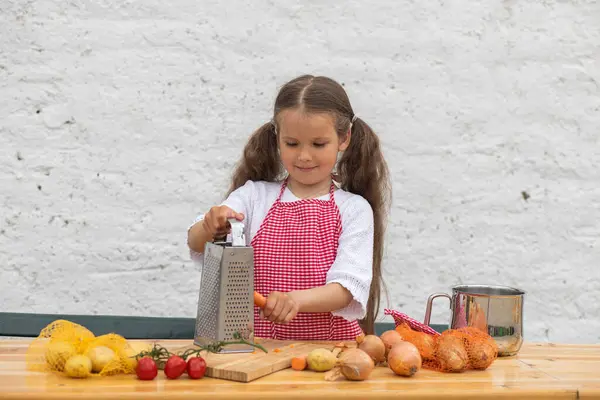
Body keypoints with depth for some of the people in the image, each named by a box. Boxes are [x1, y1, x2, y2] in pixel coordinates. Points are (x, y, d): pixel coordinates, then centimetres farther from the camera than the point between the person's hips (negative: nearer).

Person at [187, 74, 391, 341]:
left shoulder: (354, 209, 5)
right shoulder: (255, 196, 11)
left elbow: (349, 288, -7)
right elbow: (196, 243, -2)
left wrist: (296, 299, -26)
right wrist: (210, 227, -26)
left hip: (333, 344, -4)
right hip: (260, 344, 4)